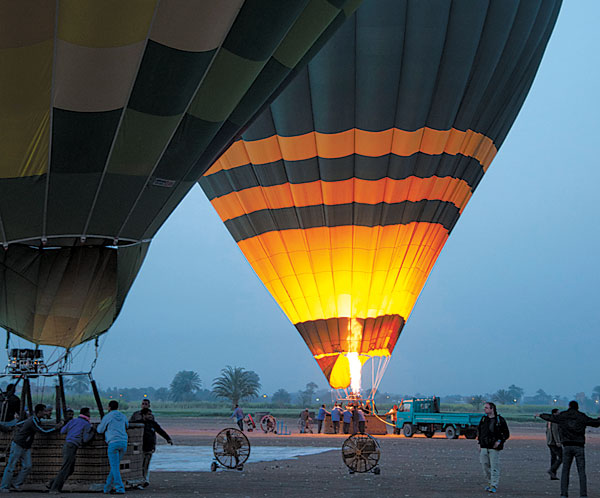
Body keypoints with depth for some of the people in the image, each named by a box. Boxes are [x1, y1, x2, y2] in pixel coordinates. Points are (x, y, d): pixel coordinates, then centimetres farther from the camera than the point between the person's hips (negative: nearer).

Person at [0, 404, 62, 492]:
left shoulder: (34, 419, 7)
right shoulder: (32, 421, -22)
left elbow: (19, 425, 17)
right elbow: (44, 431, -17)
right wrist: (56, 428, -8)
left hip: (26, 448, 9)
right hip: (17, 445, -9)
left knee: (27, 466, 0)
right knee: (11, 467, -3)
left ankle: (16, 484, 7)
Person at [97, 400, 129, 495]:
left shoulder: (107, 417, 0)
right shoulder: (123, 416, 15)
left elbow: (100, 430, 9)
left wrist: (100, 426, 31)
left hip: (113, 442, -6)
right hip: (123, 442, 6)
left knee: (115, 467, -5)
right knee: (115, 466, 14)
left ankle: (120, 489, -14)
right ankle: (107, 488, 17)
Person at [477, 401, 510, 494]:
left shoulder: (500, 420, -3)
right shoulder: (483, 419, 11)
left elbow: (506, 434, 1)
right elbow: (479, 431, 22)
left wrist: (499, 441, -13)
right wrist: (480, 442, 14)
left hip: (494, 447, -5)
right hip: (484, 447, 5)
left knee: (494, 467, -6)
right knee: (485, 466, 5)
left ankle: (494, 486, -3)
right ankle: (489, 483, 19)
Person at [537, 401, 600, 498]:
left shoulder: (562, 416, 7)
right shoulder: (582, 417, 3)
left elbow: (550, 417, 19)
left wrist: (540, 415, 38)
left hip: (567, 446, 1)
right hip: (579, 446, -1)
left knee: (565, 471, 8)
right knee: (581, 472, 0)